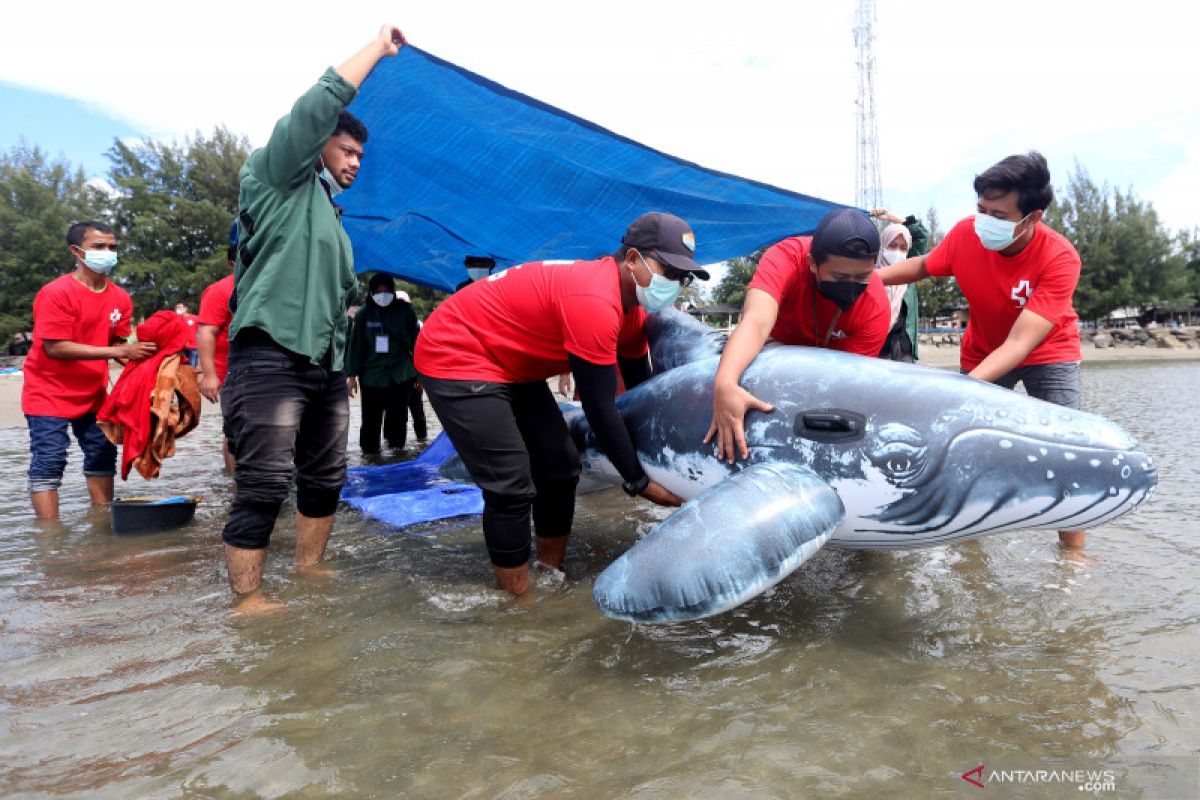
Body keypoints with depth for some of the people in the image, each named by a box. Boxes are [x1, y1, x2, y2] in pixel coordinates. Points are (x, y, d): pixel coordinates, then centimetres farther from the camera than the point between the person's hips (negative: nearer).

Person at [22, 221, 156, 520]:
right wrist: (117, 352, -28)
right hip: (49, 393, -7)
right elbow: (55, 348, -23)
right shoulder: (56, 293, -19)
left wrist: (138, 356, -16)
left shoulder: (120, 298, -1)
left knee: (102, 455, 11)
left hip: (93, 393, 7)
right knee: (49, 462, -7)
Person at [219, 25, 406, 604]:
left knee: (325, 478, 11)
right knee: (264, 485, -10)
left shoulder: (328, 213, 27)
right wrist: (379, 47, 3)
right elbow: (324, 101, -5)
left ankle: (308, 571, 23)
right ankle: (247, 596, -2)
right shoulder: (277, 176, 4)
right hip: (270, 354, -8)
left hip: (324, 361, 9)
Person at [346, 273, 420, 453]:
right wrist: (352, 375, 2)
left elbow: (415, 341, 4)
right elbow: (356, 346, 6)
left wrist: (421, 371, 2)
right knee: (370, 421, 6)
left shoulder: (404, 310, 1)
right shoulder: (364, 314, 4)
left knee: (397, 420, -4)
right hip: (371, 376, 2)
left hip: (400, 375, -2)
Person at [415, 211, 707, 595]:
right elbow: (600, 408, -26)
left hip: (512, 366, 10)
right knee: (512, 487, -14)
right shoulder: (594, 302, -30)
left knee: (560, 467, 7)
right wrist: (639, 482, -16)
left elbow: (641, 388, 11)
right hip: (456, 356, -10)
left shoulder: (631, 308, 2)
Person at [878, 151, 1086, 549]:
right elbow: (922, 266, 0)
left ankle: (1073, 552, 5)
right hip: (982, 354, 3)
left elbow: (1019, 344, -40)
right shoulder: (966, 234, -23)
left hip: (1046, 352, -2)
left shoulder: (1060, 258, -31)